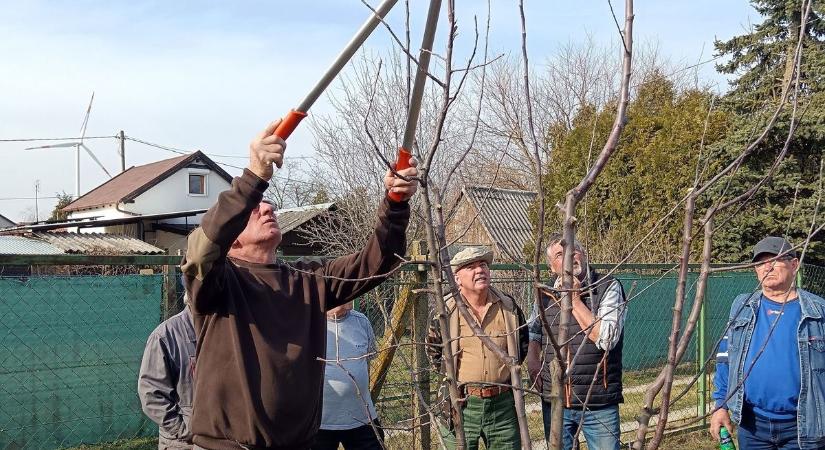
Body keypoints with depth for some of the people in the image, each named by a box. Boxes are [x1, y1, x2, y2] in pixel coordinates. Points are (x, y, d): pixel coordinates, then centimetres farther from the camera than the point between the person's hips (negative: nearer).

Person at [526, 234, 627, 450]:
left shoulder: (609, 287, -6)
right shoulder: (545, 294, 7)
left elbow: (606, 339, -18)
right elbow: (532, 332, 23)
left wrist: (574, 300, -14)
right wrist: (532, 360, 4)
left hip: (599, 405, -4)